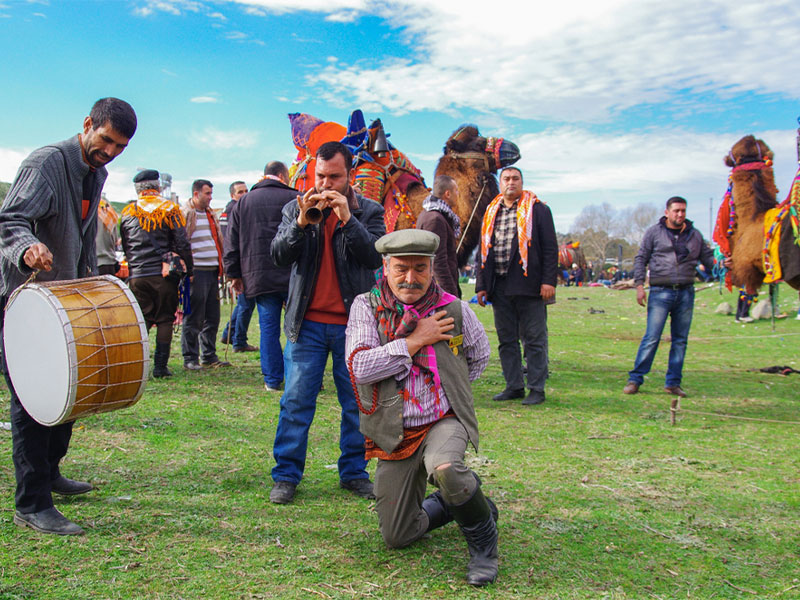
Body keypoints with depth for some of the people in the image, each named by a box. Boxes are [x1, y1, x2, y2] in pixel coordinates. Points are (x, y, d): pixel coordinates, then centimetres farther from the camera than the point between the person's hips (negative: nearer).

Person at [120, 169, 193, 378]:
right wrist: (188, 269, 4)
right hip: (164, 274, -2)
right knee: (165, 319, 4)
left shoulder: (127, 212, 10)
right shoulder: (169, 209, 0)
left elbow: (124, 247, 15)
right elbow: (182, 243, -3)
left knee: (141, 319, 9)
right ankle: (160, 366, 3)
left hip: (136, 275, 3)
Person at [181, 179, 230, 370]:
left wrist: (221, 267, 17)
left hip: (212, 272, 8)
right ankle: (190, 359, 7)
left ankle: (209, 357, 21)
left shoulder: (211, 214, 19)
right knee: (194, 318, -2)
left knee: (213, 318, 11)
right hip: (197, 273, -8)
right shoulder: (185, 214, -6)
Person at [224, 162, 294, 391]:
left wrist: (234, 274, 15)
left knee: (268, 327, 6)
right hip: (293, 277, -2)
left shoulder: (243, 203, 12)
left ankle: (272, 379, 9)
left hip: (259, 278, 2)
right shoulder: (294, 199, 1)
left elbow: (231, 243, 11)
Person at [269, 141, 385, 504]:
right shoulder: (296, 208, 7)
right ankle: (286, 475, 15)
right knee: (296, 402, 2)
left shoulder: (369, 212, 4)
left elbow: (375, 257, -10)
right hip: (307, 323, 0)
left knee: (357, 403, 8)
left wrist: (347, 219, -20)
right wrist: (302, 222, -18)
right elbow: (279, 256, -3)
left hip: (352, 324, 0)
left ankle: (354, 473, 23)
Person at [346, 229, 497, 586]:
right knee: (396, 538, 6)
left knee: (444, 469, -37)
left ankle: (483, 540, -7)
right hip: (394, 433, 2)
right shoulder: (366, 307, -5)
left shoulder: (453, 309, -1)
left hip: (444, 421, -1)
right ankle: (451, 502, 35)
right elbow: (360, 367, -19)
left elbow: (480, 356, 18)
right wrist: (415, 340, -15)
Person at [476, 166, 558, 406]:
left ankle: (536, 389, 9)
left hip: (529, 286, -5)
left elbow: (550, 248, -2)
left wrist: (549, 281, -11)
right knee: (507, 339, 9)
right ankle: (514, 386, 18)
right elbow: (483, 252, 17)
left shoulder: (538, 209, 2)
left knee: (534, 339, 1)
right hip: (499, 287, 5)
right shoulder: (490, 213, 15)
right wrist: (481, 285, 10)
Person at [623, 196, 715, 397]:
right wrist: (639, 285, -5)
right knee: (651, 338, -9)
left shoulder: (695, 235, 13)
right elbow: (640, 259, 4)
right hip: (661, 292, -4)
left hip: (686, 293, 4)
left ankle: (673, 382, 15)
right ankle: (635, 379, -2)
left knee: (680, 340, 7)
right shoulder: (654, 232, 4)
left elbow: (708, 258, 17)